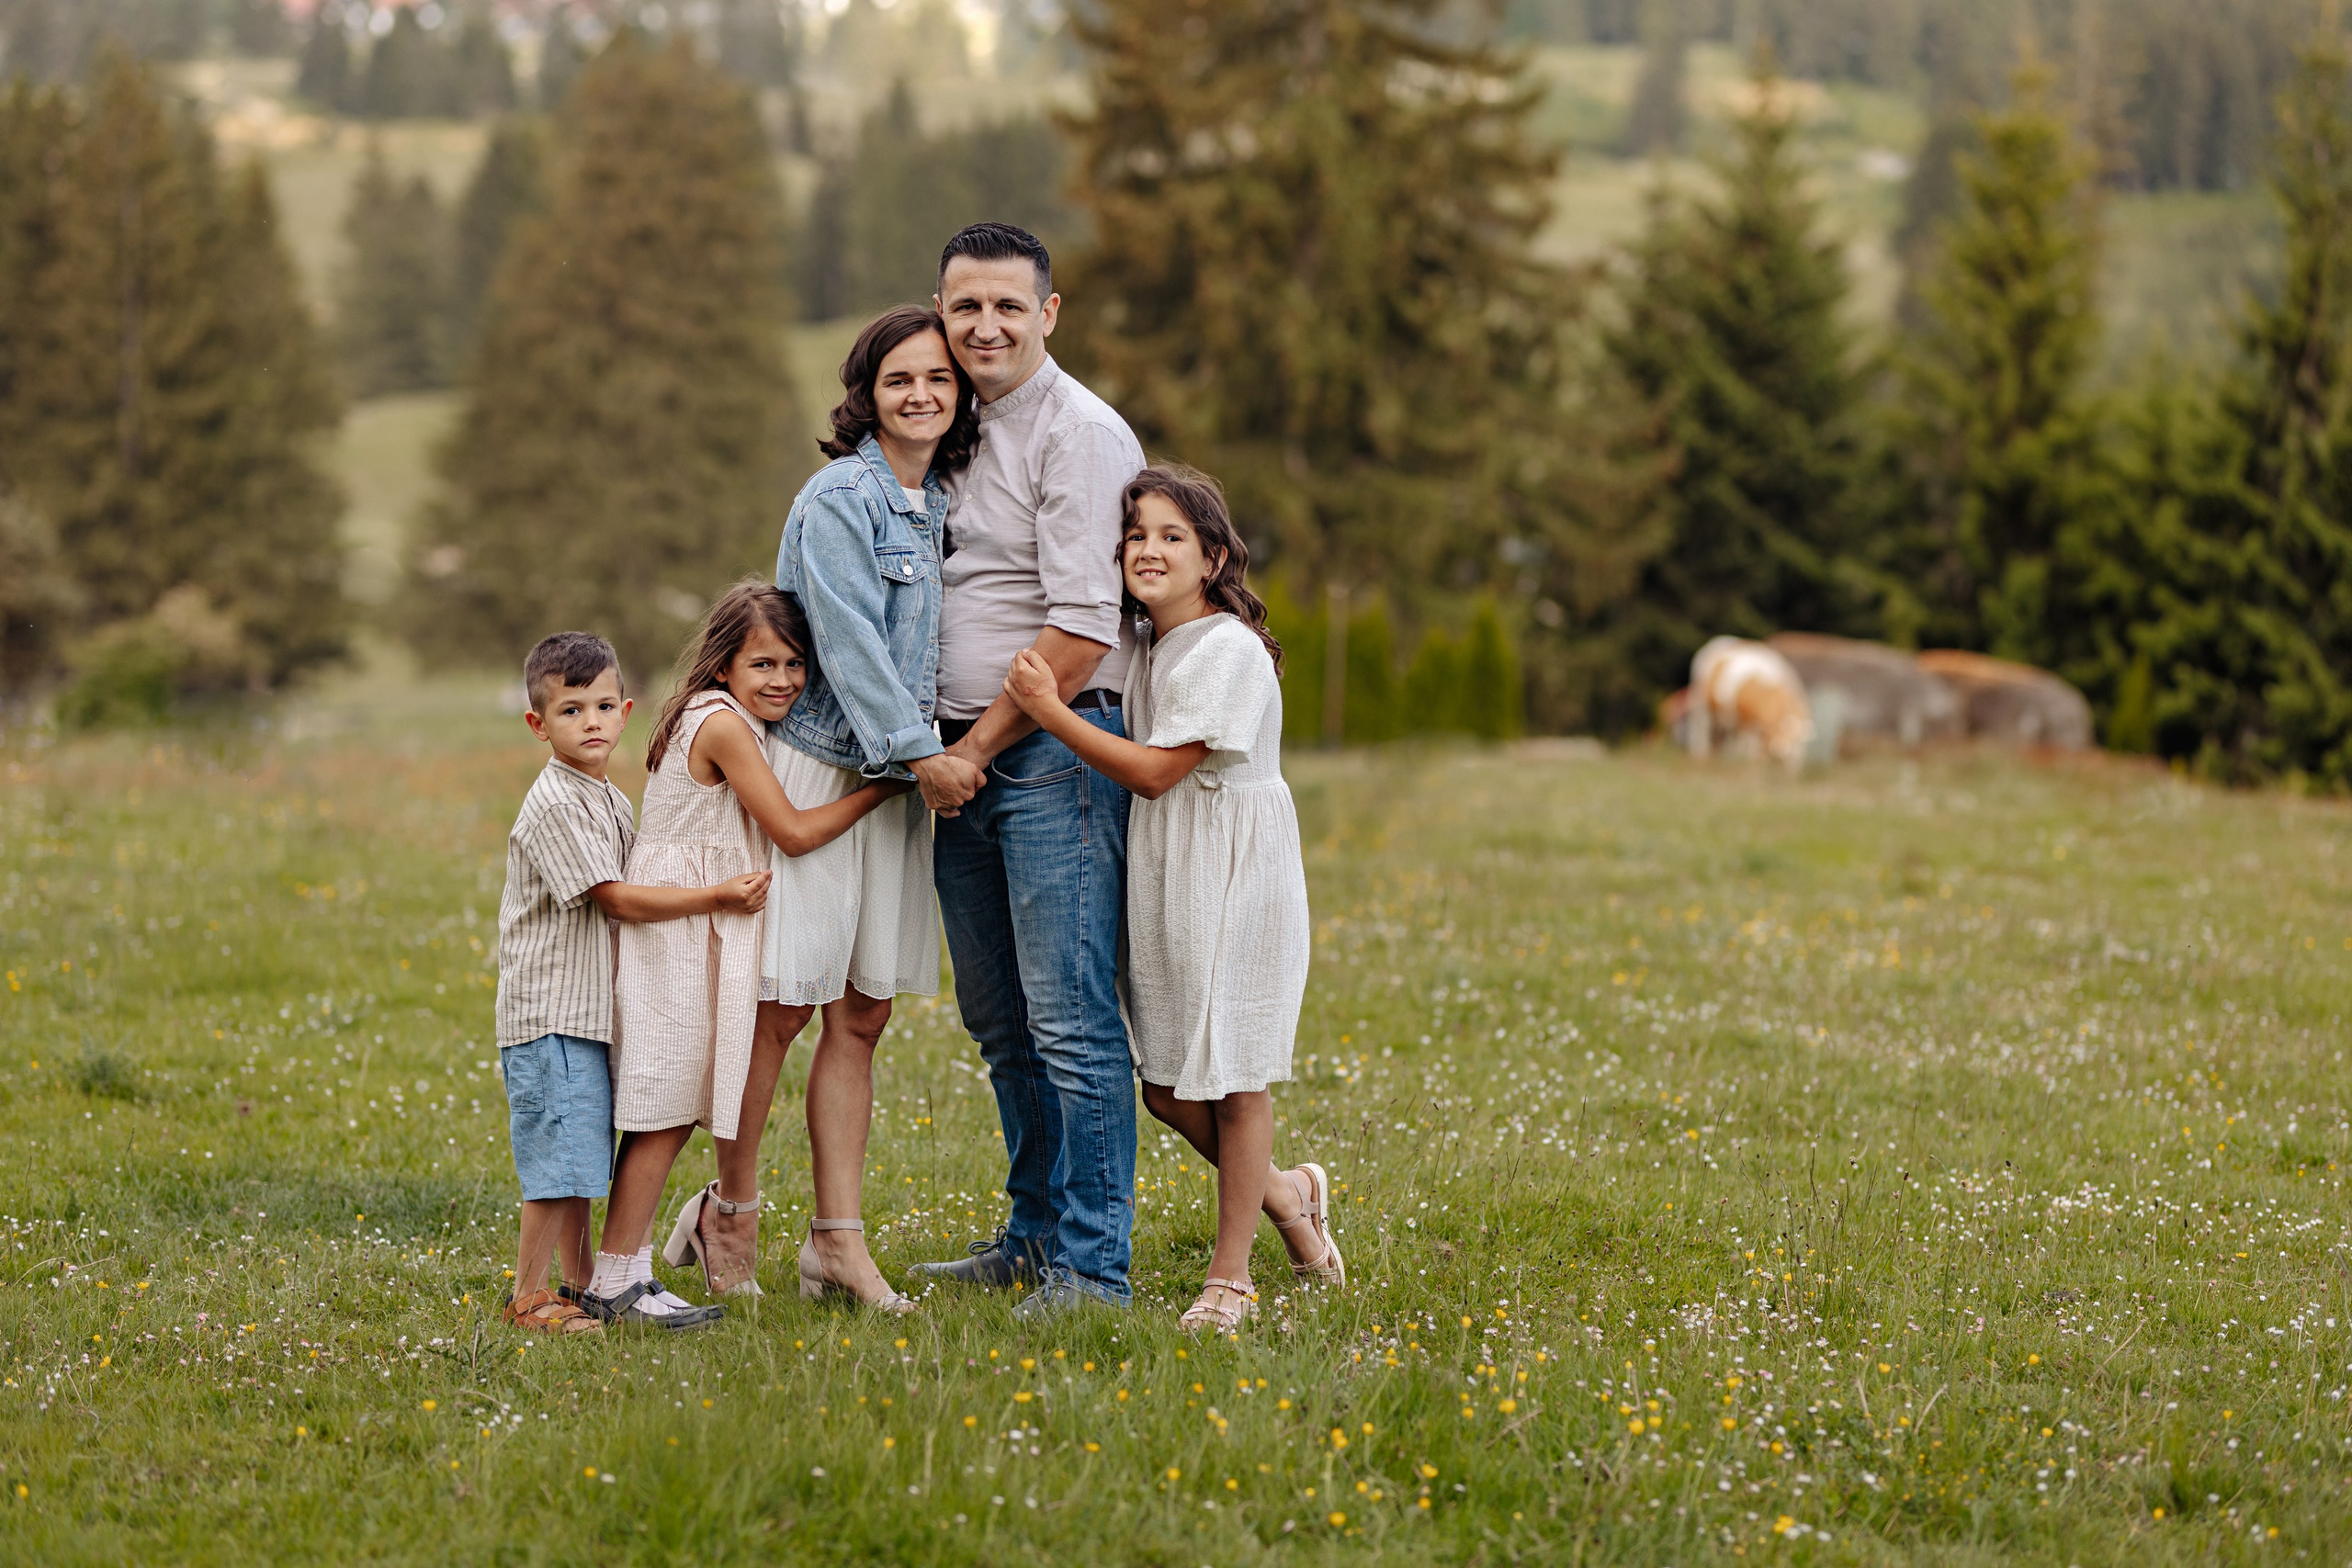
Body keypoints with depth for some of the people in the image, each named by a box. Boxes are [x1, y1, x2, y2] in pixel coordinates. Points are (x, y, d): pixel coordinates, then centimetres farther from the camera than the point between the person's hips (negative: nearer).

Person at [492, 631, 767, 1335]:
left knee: (581, 1161, 15)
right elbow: (614, 900, -19)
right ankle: (528, 1296, -1)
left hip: (591, 1010, 9)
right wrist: (717, 897, -19)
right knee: (559, 1162, -8)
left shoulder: (613, 803, 14)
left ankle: (582, 1287, 23)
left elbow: (634, 887, 23)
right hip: (549, 1013, -9)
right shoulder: (554, 807, -16)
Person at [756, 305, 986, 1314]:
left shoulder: (943, 505, 13)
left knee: (860, 1016, 7)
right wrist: (921, 752, -20)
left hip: (897, 778, 7)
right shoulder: (841, 499, -10)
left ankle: (836, 1241, 9)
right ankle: (733, 1209, 8)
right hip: (816, 767, -7)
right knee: (781, 1006, -5)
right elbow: (850, 642, -17)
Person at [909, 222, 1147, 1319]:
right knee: (999, 1021, 14)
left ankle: (1092, 1268, -7)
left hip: (1053, 747, -8)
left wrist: (982, 746, -12)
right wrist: (941, 749, 11)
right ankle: (1034, 1235, 25)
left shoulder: (1082, 435, -10)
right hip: (961, 755, 8)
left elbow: (1081, 624, -16)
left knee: (1072, 1020, -10)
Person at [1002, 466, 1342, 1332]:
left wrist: (1050, 712, -20)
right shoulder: (1145, 651, 11)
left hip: (1234, 881, -8)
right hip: (1161, 879, 8)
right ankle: (1284, 1193, 31)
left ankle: (1231, 1274, 11)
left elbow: (1156, 772, -18)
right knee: (1168, 1086, 8)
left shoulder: (1229, 651, -15)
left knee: (1234, 1078, 2)